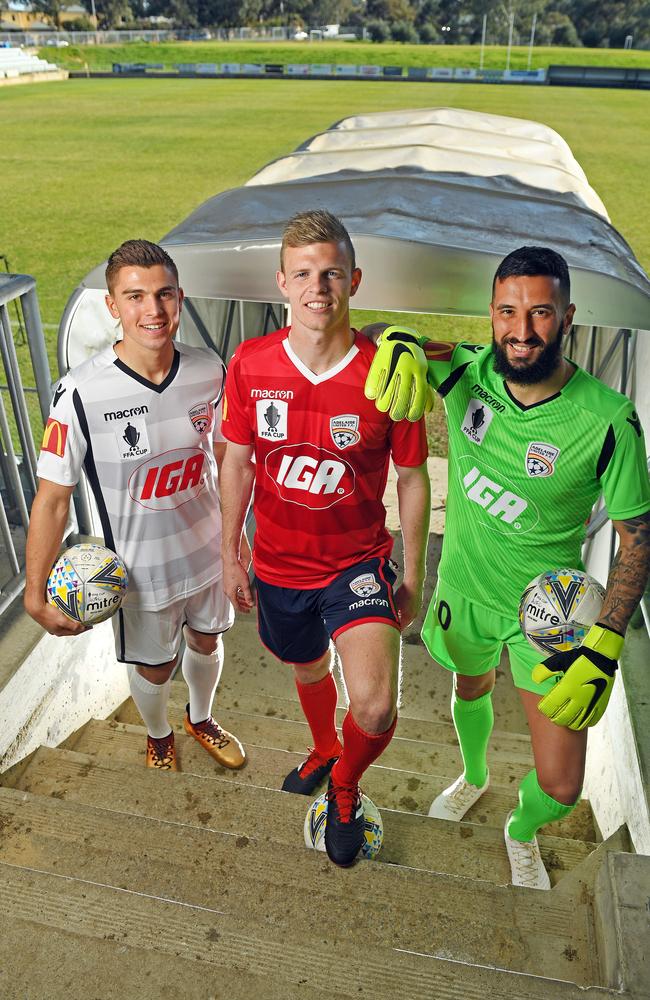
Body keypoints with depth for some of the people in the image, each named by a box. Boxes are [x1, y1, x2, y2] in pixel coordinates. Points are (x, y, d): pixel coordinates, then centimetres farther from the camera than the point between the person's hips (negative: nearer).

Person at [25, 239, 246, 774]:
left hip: (208, 549, 3)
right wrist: (36, 594, -16)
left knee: (207, 641, 26)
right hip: (140, 567, -3)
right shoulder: (81, 393, -25)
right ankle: (158, 734, 55)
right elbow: (52, 498, -17)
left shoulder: (209, 371, -13)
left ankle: (202, 719, 59)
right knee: (153, 666, 19)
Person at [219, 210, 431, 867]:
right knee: (308, 670, 27)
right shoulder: (249, 364, -10)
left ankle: (345, 785, 18)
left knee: (374, 708, -20)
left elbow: (412, 480, -6)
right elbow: (238, 464, 1)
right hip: (278, 567, 3)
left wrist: (413, 578, -1)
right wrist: (230, 555, 6)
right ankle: (324, 750, 62)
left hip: (358, 564, -3)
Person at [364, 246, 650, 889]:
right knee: (471, 690, 31)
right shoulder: (467, 372, -15)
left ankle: (521, 832, 41)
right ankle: (474, 777, 67)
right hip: (464, 593, 3)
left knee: (559, 789, 2)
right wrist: (400, 343, -31)